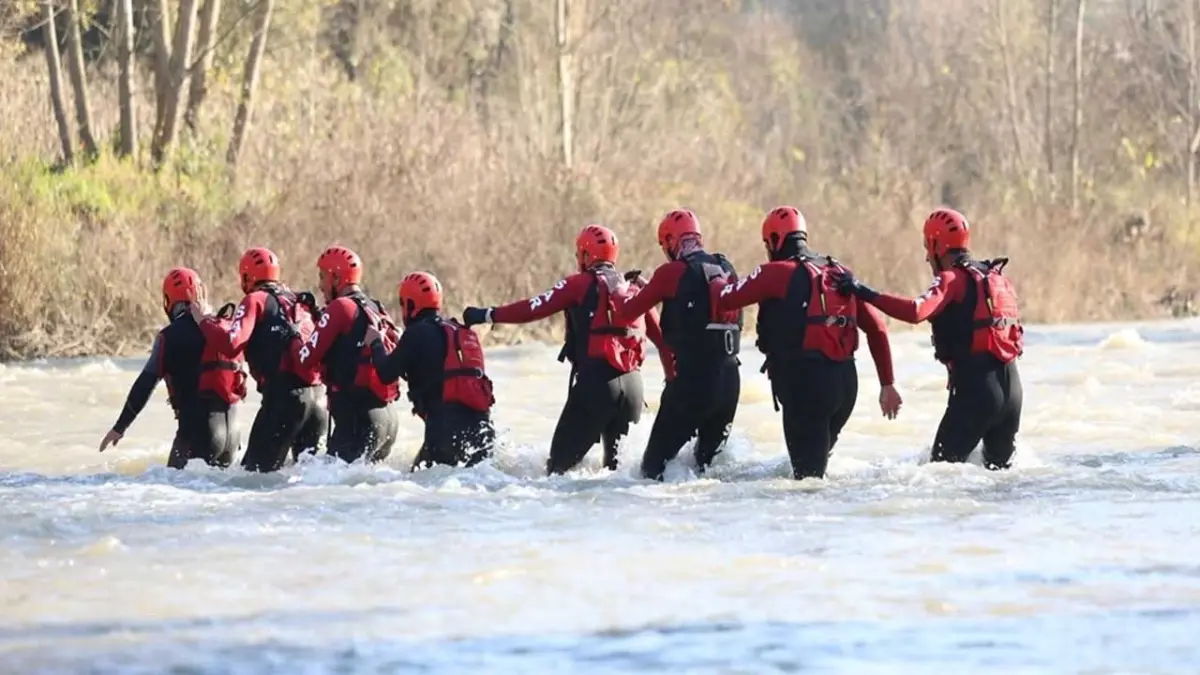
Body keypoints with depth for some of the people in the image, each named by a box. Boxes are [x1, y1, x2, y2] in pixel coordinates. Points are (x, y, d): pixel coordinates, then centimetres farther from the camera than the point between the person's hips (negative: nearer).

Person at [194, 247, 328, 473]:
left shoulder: (256, 300, 2)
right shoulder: (300, 303, 22)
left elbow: (231, 344, -10)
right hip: (317, 397, 7)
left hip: (284, 396, -7)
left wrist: (204, 321, 2)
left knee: (257, 470, -7)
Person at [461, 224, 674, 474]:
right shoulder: (634, 290, 18)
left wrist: (487, 315, 2)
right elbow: (662, 338, 19)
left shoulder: (581, 284, 2)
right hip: (633, 386, 5)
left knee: (561, 461, -2)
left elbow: (536, 308, -4)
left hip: (595, 381, -5)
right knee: (619, 463, 19)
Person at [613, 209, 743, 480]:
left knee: (657, 461, -1)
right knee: (710, 460, 17)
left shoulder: (672, 272, -6)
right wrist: (652, 288, 29)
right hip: (730, 377, 6)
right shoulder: (727, 269, 10)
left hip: (692, 378, -6)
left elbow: (626, 315, -1)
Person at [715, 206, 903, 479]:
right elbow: (877, 328, 13)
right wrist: (887, 384, 17)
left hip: (805, 383, -6)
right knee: (819, 458, 21)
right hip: (846, 381, 6)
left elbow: (723, 301, -8)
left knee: (808, 469, -4)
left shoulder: (778, 272, -5)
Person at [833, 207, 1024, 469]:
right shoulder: (998, 278, 16)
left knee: (944, 466, -5)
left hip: (975, 388, -8)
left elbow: (916, 311, -25)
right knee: (1000, 468, 17)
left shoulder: (953, 280, -8)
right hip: (1012, 388, 8)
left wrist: (863, 291, -25)